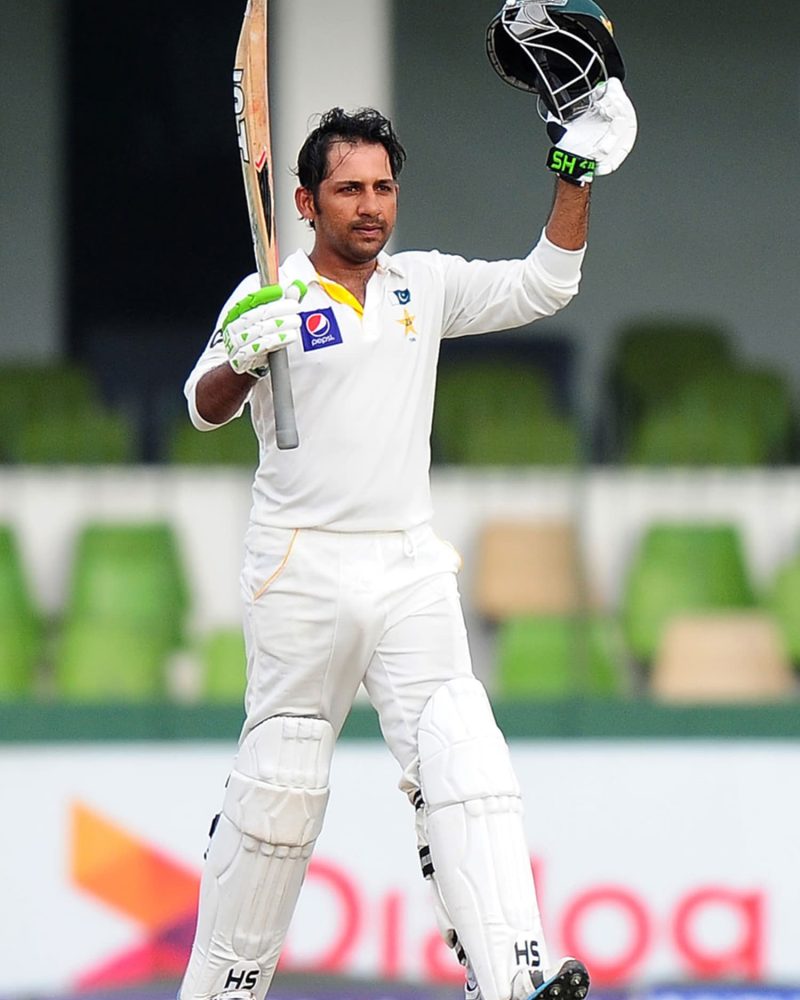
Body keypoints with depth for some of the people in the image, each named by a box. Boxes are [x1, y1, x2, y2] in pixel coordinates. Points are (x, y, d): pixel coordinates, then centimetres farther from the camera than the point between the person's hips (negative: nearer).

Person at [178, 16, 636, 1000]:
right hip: (301, 568, -4)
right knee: (280, 783, 0)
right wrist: (244, 358, -35)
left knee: (460, 763, -10)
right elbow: (206, 406, -13)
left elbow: (541, 285, 12)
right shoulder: (271, 296, -3)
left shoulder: (425, 284, 11)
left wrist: (579, 173, 1)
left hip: (410, 566, 4)